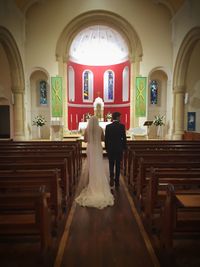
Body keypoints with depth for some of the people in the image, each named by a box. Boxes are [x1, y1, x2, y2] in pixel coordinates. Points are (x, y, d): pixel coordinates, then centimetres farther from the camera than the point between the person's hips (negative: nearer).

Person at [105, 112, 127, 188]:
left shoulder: (108, 126, -4)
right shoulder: (122, 126, -7)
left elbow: (106, 138, -1)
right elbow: (124, 137, -4)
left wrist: (106, 148, 9)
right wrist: (124, 147, 7)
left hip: (110, 148, 1)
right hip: (119, 148, 0)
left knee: (111, 164, 13)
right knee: (118, 165, 10)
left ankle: (112, 177, -8)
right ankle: (117, 181, 17)